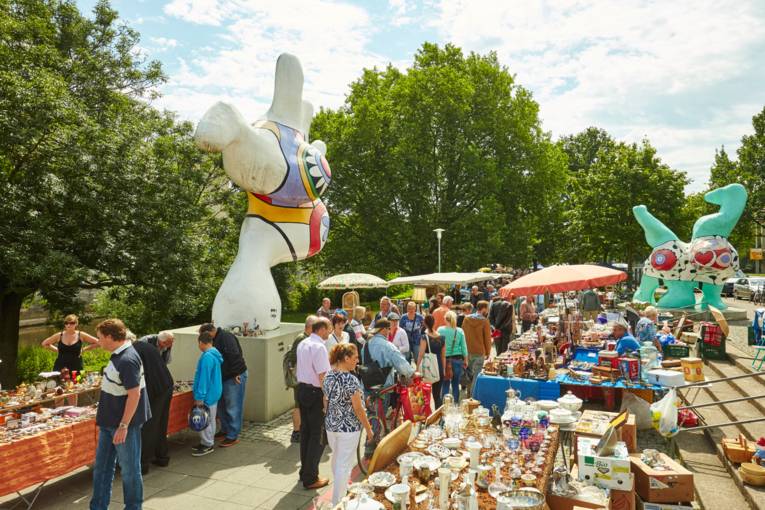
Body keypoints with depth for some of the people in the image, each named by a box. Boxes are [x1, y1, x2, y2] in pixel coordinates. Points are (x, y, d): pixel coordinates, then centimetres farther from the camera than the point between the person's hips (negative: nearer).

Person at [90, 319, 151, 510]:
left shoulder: (127, 360, -24)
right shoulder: (118, 355, 6)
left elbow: (134, 395, -26)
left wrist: (123, 426, -24)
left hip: (124, 423, -9)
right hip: (109, 422, 9)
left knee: (129, 469, 8)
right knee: (101, 467, 17)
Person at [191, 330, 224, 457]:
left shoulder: (207, 357, -23)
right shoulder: (215, 354, 7)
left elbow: (204, 378, -24)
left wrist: (199, 397, -20)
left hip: (208, 394, -10)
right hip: (214, 393, 10)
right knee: (209, 419, 18)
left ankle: (207, 445, 13)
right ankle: (207, 442, 29)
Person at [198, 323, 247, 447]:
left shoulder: (226, 337, -19)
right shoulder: (216, 340, 13)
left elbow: (234, 356, -28)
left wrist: (236, 373, -26)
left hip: (234, 378, -11)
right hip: (223, 378, 11)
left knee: (232, 408, -3)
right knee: (221, 406, 20)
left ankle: (233, 436, 6)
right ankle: (225, 430, 36)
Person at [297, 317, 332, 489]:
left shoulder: (302, 344, 7)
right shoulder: (319, 347, -20)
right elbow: (322, 376, -22)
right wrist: (327, 400, -18)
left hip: (302, 389, 9)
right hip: (315, 392, -9)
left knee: (305, 430, 19)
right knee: (318, 435, 3)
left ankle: (305, 471, 34)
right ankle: (310, 478, 12)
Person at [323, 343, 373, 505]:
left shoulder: (328, 376, 0)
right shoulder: (351, 380, -22)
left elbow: (326, 402, 10)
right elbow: (358, 408, -18)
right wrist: (368, 429, -8)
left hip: (331, 425, 8)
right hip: (348, 427, -7)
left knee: (336, 459, 24)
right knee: (344, 464, 5)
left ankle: (340, 489, 44)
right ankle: (338, 502, 15)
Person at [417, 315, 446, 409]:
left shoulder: (424, 337, -11)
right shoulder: (441, 338, 3)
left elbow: (421, 355, -12)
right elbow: (443, 356, 9)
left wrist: (417, 369, -5)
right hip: (439, 369, 4)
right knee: (437, 395, 13)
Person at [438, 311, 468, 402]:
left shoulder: (440, 330, -6)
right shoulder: (460, 331, -3)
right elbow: (464, 347, 2)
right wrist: (465, 360, 12)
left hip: (444, 359, -1)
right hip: (457, 359, 1)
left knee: (445, 384, 7)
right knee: (456, 384, 10)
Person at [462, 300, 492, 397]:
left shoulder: (466, 319, 0)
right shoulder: (484, 321, -13)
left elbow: (463, 334, 7)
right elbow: (487, 338, -8)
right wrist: (488, 352, 4)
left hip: (467, 350, 5)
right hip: (479, 352, -4)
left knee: (469, 372, 19)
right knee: (477, 374, 5)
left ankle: (469, 391, 28)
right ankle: (473, 393, 8)